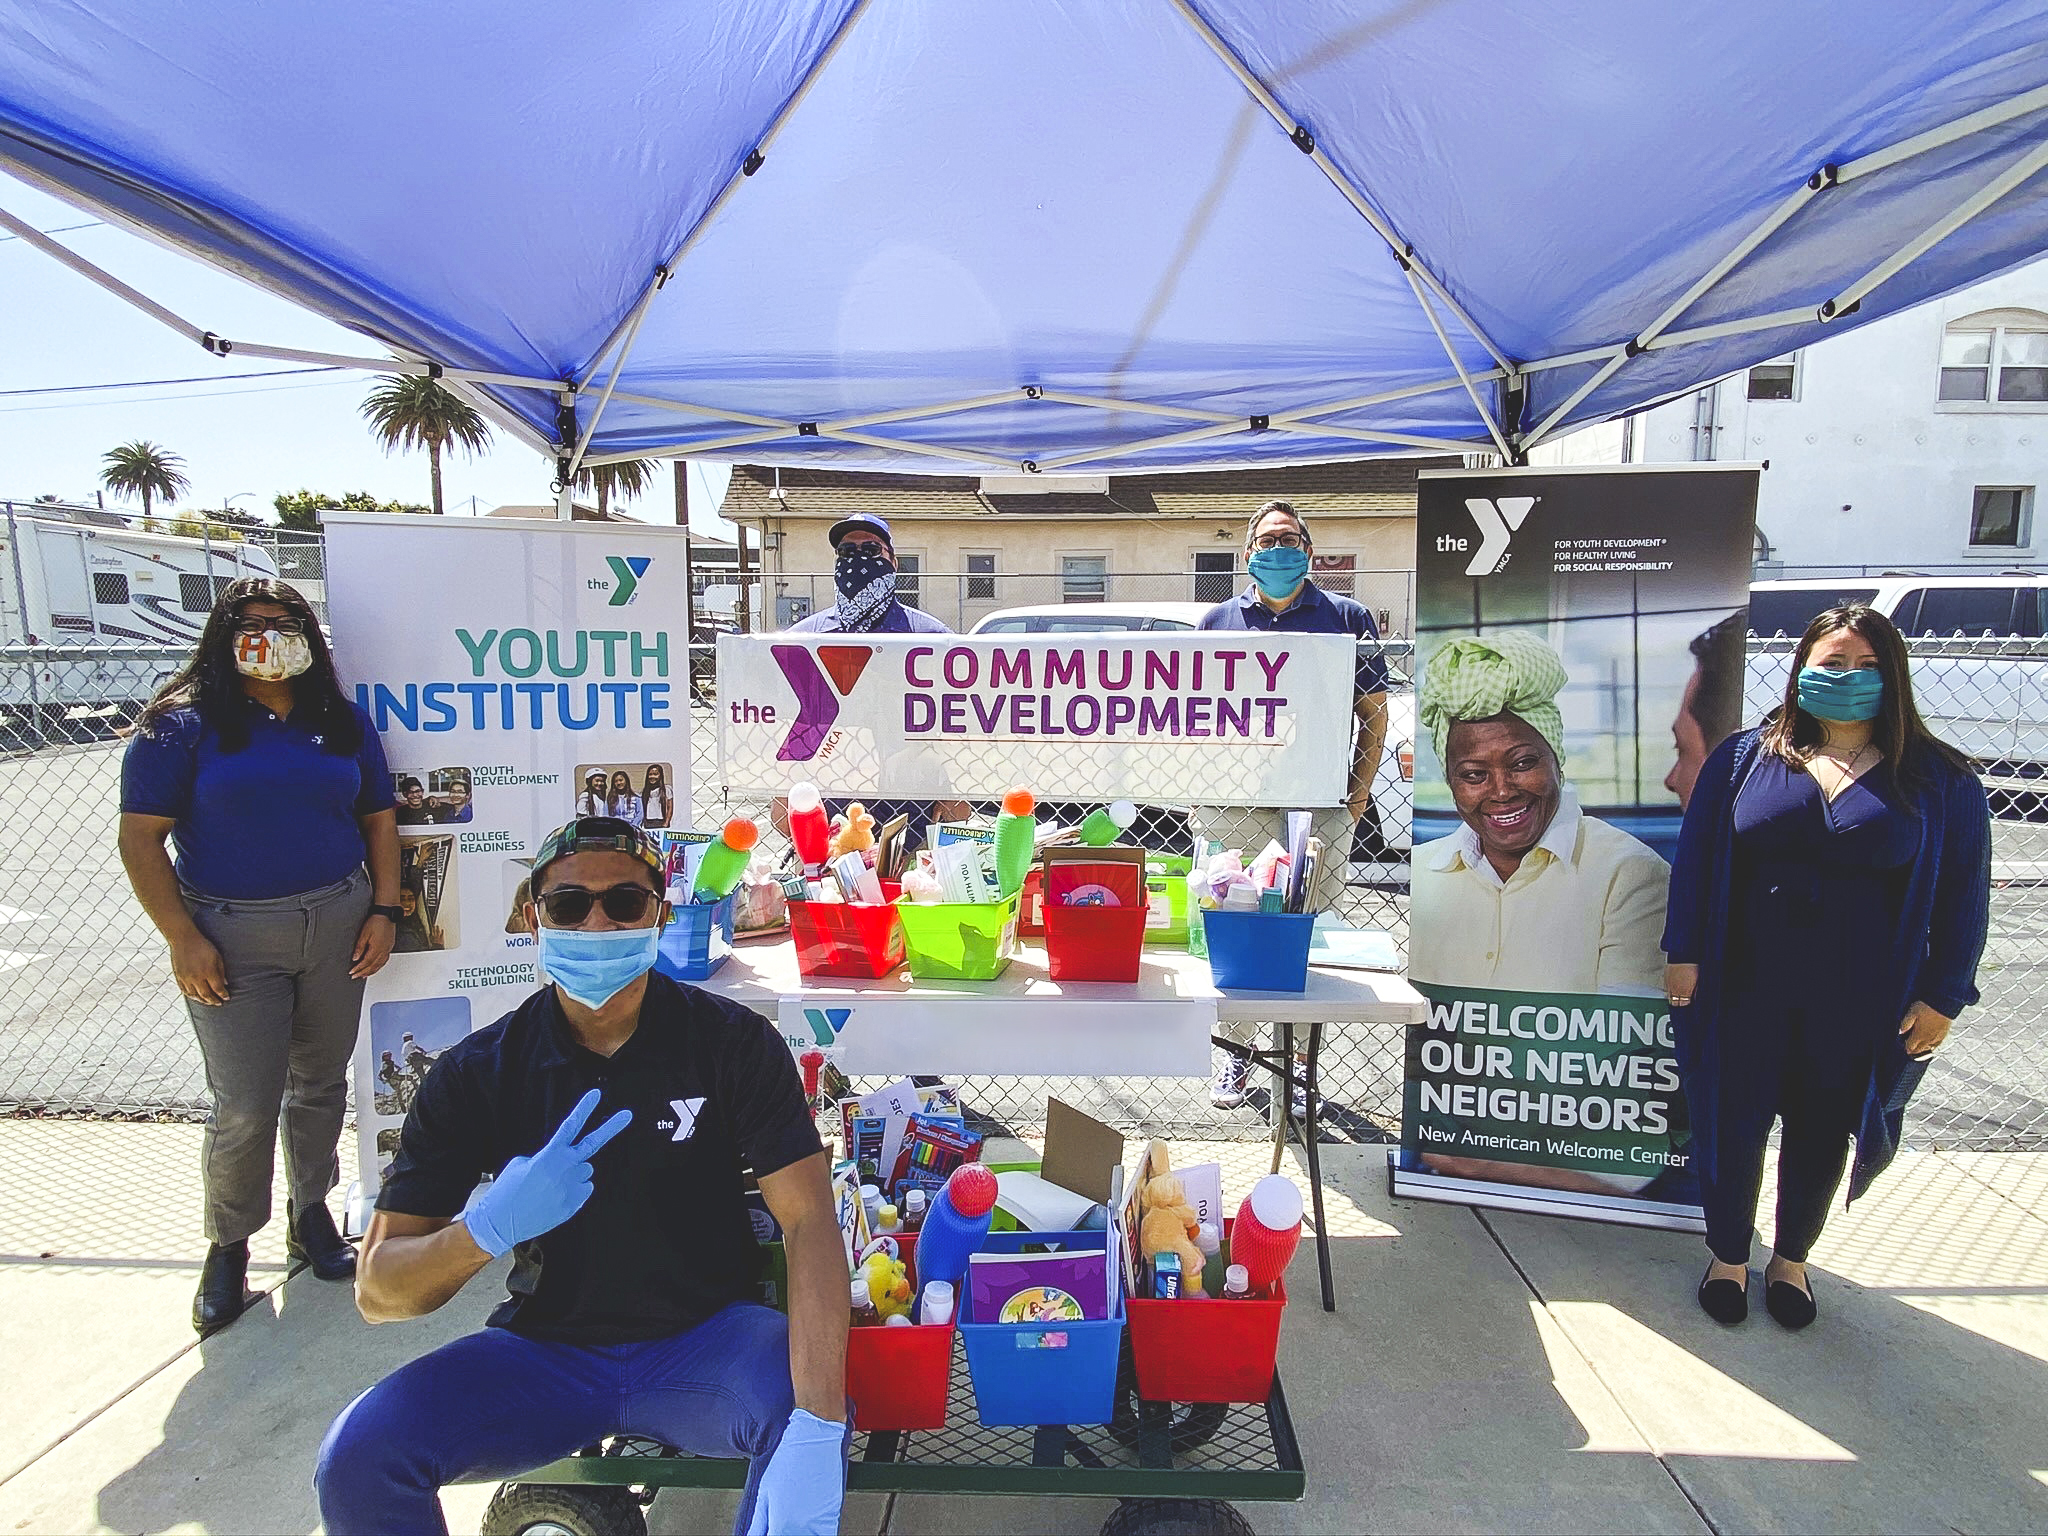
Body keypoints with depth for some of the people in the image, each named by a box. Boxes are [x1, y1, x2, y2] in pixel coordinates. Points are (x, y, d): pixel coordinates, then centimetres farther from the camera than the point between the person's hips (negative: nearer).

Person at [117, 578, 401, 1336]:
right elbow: (141, 838, -6)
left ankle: (311, 1214, 34)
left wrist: (383, 911, 2)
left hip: (338, 924, 4)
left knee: (321, 1083, 14)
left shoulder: (343, 721, 7)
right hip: (233, 937, -3)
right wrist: (182, 939, -13)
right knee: (243, 1107, -1)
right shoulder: (184, 724, -4)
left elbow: (379, 819, 11)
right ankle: (228, 1245, 22)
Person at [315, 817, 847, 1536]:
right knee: (357, 1453, -20)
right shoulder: (477, 1071, -5)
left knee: (811, 1421, -32)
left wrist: (817, 1423, -34)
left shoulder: (732, 1041, -10)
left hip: (702, 1338, -2)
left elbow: (810, 1222, -19)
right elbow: (377, 1291, -5)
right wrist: (487, 1228, -29)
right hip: (544, 1349, 3)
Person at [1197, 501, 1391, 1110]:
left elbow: (1374, 711, 12)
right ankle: (1236, 1049, 20)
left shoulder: (1346, 618, 9)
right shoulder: (1218, 621, 13)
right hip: (1229, 805, 1)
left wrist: (1361, 786, 4)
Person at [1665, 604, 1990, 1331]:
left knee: (1822, 1134, 15)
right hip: (1747, 993, 0)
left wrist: (1942, 996, -1)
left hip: (1860, 1007, 0)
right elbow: (1695, 857, 1)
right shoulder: (1745, 757, 0)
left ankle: (1791, 1260, 38)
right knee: (1735, 1124, 10)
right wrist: (1684, 952, -4)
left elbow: (1964, 893, 2)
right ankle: (1727, 1257, 31)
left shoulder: (1939, 780, 0)